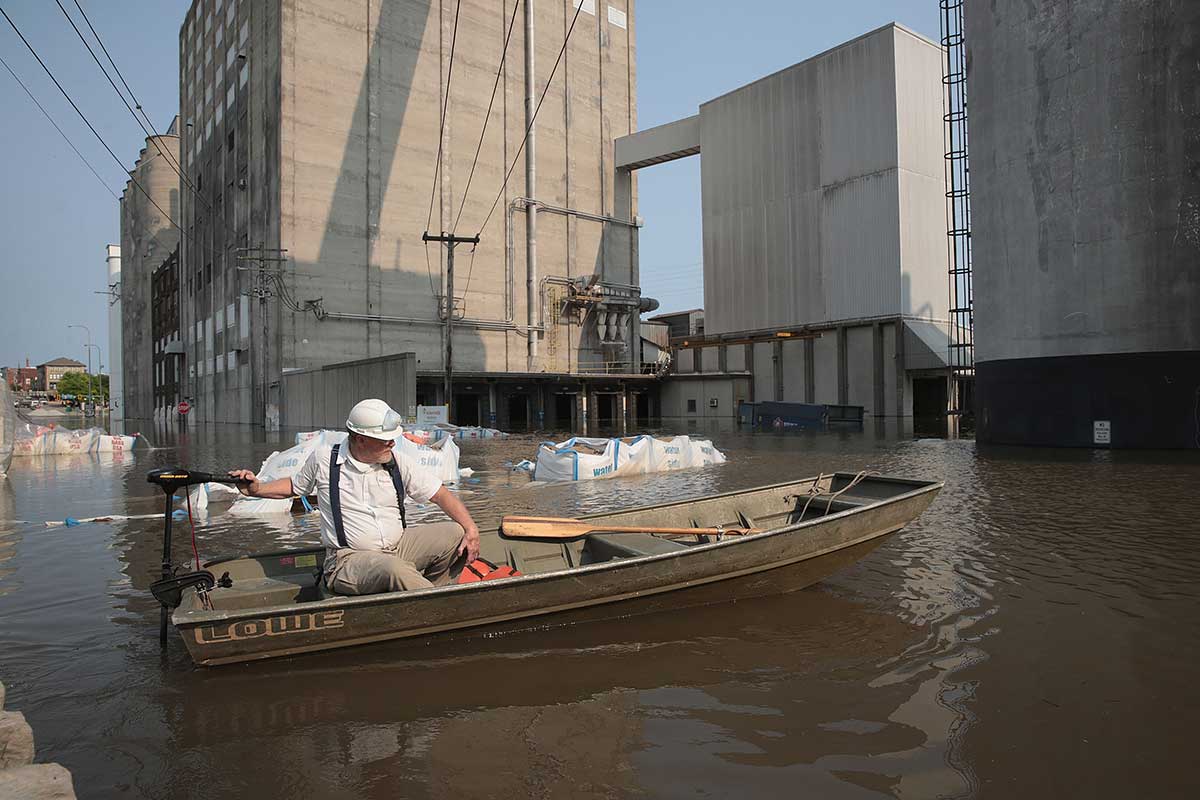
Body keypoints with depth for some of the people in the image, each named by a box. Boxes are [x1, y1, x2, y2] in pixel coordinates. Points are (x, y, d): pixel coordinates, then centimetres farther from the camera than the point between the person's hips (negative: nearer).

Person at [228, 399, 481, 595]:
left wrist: (471, 530, -13)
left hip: (398, 546, 4)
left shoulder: (397, 463, 1)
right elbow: (295, 486, 19)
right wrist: (256, 490, 3)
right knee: (395, 569, -38)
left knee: (455, 533, -17)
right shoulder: (323, 458, -1)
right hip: (349, 559, -3)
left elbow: (440, 494, 0)